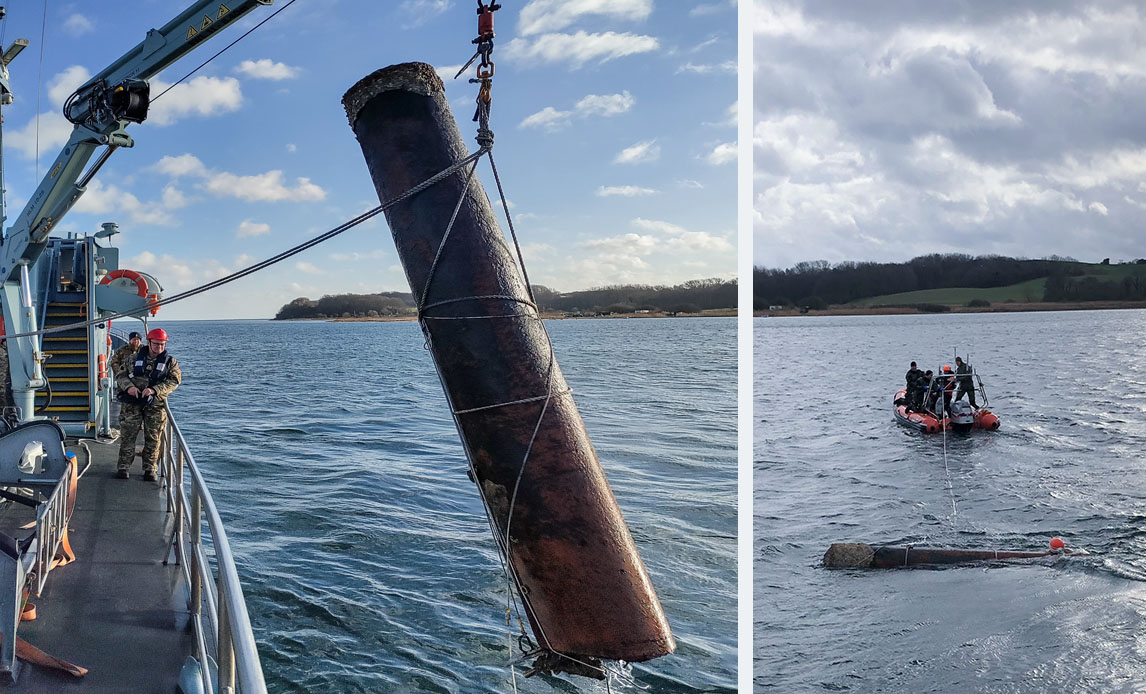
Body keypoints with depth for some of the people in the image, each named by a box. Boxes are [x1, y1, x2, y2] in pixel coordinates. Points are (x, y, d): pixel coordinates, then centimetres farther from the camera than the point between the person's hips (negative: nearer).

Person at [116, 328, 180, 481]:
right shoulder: (135, 358, 8)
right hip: (132, 402, 1)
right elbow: (120, 375, 9)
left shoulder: (170, 362, 4)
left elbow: (174, 380, -7)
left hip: (155, 405, -1)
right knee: (127, 436, 1)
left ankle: (150, 470, 11)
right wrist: (128, 387, -13)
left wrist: (154, 390, -20)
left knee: (153, 439, 2)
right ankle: (123, 467, 10)